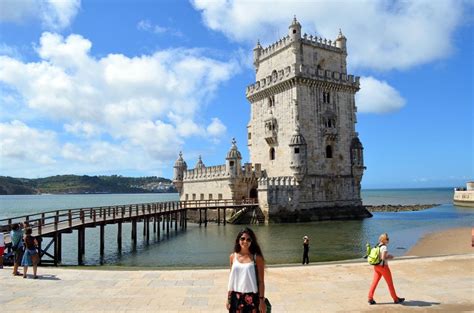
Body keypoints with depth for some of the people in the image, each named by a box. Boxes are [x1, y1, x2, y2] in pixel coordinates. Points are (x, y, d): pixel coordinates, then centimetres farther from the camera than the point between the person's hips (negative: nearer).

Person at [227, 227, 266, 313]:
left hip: (251, 298, -3)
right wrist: (228, 299, 9)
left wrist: (262, 300, -8)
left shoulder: (257, 258, -7)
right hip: (236, 298, 3)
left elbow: (261, 281, -5)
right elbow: (231, 279, 9)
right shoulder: (233, 257, 3)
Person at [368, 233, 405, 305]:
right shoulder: (384, 247, -18)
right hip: (383, 266, -7)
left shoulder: (377, 246, 8)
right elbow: (383, 258, -24)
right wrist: (389, 258, -6)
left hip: (376, 266, 7)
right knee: (390, 283, 9)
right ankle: (396, 299, 23)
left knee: (374, 282, 5)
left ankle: (370, 298, 1)